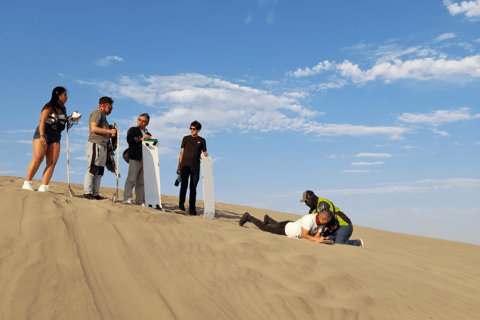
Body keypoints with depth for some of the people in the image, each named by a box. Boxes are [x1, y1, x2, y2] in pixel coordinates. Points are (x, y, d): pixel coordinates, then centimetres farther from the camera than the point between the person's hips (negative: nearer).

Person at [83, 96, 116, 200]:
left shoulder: (103, 115, 28)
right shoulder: (97, 112, -1)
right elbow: (94, 128, -15)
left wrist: (110, 135, 10)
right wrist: (109, 131, -11)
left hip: (102, 147, 10)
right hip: (95, 144, -10)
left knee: (99, 172, 5)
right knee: (92, 169, -12)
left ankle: (95, 194, 5)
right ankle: (87, 193, -12)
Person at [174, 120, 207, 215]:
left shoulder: (202, 140, 11)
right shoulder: (186, 138, 13)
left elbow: (205, 154, 13)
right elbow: (182, 152, 13)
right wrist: (179, 166, 8)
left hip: (195, 167, 0)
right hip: (185, 165, 0)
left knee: (193, 188, 2)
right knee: (183, 186, -7)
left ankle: (192, 209, 6)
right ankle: (181, 207, -7)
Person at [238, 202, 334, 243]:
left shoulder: (322, 223, -17)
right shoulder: (310, 219, -40)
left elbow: (316, 237, -14)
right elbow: (304, 235, -36)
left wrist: (319, 239, -35)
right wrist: (317, 239, -39)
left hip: (292, 226, 7)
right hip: (284, 228, -7)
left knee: (276, 225, 39)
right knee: (264, 227, 14)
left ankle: (267, 219, 66)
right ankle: (248, 217, 35)